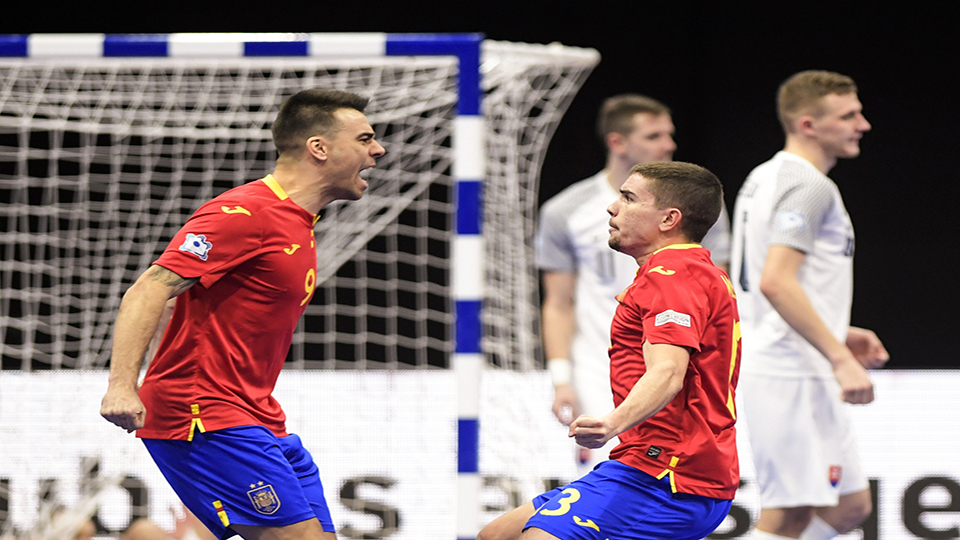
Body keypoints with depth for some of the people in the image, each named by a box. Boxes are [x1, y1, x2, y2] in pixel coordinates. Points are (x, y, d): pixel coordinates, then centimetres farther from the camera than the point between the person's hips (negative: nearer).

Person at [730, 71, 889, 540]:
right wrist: (840, 357, -25)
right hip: (793, 377, -10)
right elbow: (776, 283, -25)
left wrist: (839, 335, 22)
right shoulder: (807, 185, -14)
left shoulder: (767, 178, 18)